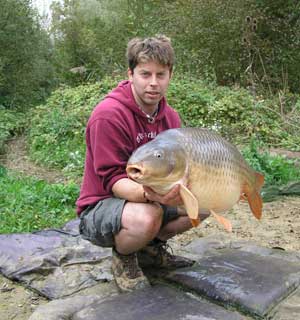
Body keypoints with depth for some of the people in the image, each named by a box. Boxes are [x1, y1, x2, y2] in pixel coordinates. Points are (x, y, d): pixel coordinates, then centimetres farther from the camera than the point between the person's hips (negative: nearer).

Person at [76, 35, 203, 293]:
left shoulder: (170, 117, 1)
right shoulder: (109, 115, -23)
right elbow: (112, 180, -24)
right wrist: (148, 194, -44)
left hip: (153, 198, 8)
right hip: (99, 208, -7)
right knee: (147, 217, -38)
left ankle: (151, 247, 14)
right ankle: (123, 259, -2)